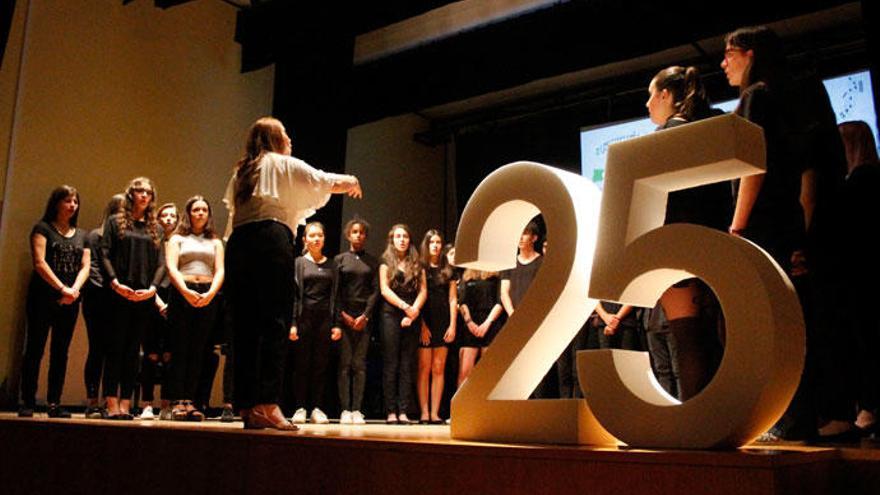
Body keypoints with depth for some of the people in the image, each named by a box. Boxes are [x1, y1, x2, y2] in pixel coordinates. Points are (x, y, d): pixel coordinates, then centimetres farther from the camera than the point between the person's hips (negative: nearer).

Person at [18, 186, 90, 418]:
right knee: (35, 350, -4)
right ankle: (27, 403, 1)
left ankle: (54, 404, 6)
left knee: (61, 353, 3)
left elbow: (85, 266, 8)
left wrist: (74, 289, -11)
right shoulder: (42, 228, 3)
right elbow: (39, 262, -8)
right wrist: (62, 288, -16)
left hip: (70, 301, 4)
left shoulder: (82, 235, 16)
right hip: (43, 297, -4)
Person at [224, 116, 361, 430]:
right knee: (275, 323, -10)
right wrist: (352, 183, 31)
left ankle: (248, 408, 1)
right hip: (272, 241, -6)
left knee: (245, 326, 3)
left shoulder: (241, 171, 28)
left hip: (237, 243, 6)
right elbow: (327, 182, 13)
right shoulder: (284, 164, 13)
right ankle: (268, 404, -20)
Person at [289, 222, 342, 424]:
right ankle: (300, 408, 7)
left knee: (321, 365, 3)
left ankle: (317, 409, 8)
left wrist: (337, 324, 2)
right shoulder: (299, 262, 6)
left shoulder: (331, 265, 12)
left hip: (324, 317, 2)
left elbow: (335, 294, 10)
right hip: (305, 316, -2)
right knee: (302, 364, 1)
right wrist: (292, 323, -9)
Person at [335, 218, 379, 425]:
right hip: (343, 316, -1)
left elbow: (376, 290, 5)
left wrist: (366, 315, -6)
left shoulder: (372, 262, 12)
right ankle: (345, 409, -3)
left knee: (359, 364, -2)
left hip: (364, 317, 1)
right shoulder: (339, 259, 10)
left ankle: (356, 409, -1)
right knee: (345, 363, -4)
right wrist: (343, 314, -6)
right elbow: (335, 290, 4)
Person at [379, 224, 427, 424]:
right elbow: (384, 289, -2)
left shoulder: (417, 264, 15)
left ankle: (403, 412, 0)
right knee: (391, 364, -4)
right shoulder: (386, 262, 9)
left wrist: (414, 311, -8)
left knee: (407, 365, 0)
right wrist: (405, 306, -12)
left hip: (412, 316, 2)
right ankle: (391, 412, -4)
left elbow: (423, 291, 7)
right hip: (391, 315, -2)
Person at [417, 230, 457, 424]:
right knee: (424, 368, -3)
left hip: (443, 322, 3)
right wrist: (421, 325, -9)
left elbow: (453, 299, 11)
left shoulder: (448, 271, 14)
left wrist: (452, 325, 2)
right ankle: (424, 412, 0)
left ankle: (435, 412, 4)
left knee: (439, 368, 1)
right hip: (425, 322, -3)